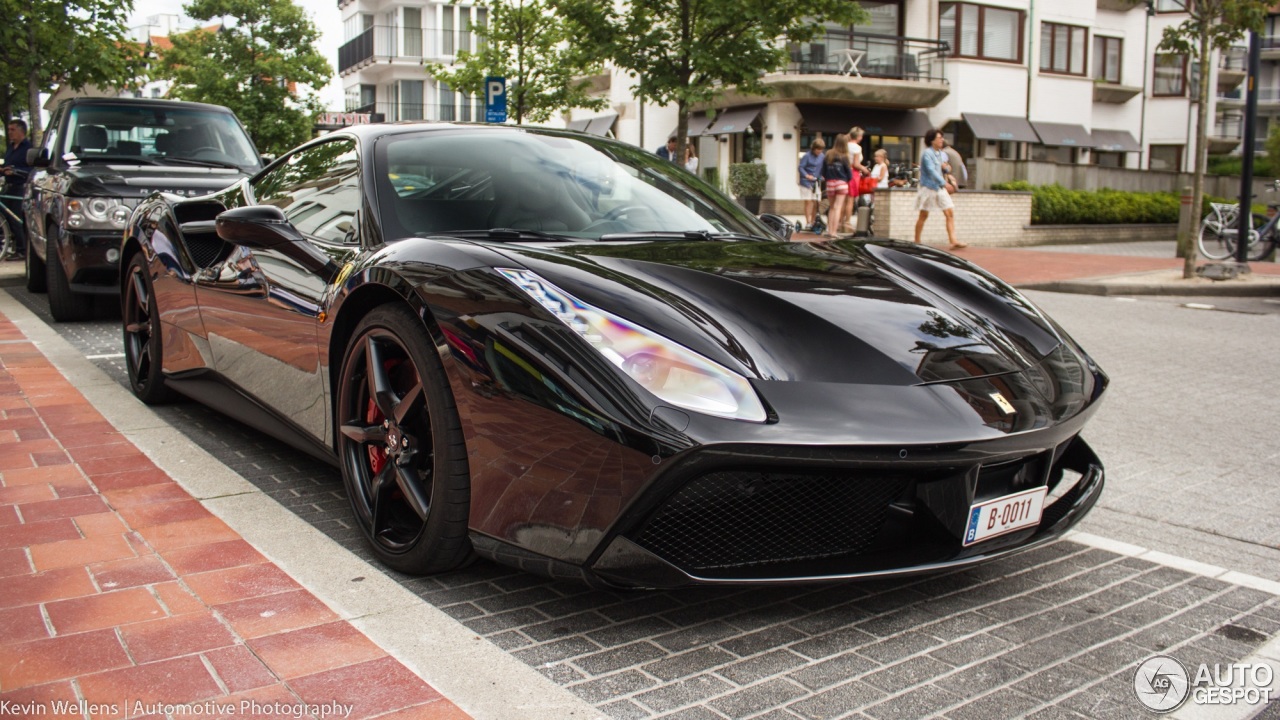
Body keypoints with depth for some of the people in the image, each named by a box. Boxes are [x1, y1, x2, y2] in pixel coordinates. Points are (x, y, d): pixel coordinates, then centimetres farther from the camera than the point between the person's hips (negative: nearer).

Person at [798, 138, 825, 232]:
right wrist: (806, 175, -25)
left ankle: (813, 222, 14)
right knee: (808, 202, -4)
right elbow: (801, 167, -11)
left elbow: (823, 168, 15)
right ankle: (808, 222, 0)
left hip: (817, 182, 5)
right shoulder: (807, 156, -9)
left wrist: (822, 176, -2)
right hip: (807, 182, -5)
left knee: (815, 202, 4)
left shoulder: (822, 157, 7)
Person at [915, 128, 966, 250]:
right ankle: (917, 242, 12)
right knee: (923, 216, 1)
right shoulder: (927, 153, -11)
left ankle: (953, 241, -8)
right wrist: (944, 183, -26)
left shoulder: (943, 154, 13)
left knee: (950, 213, -4)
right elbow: (931, 170, -21)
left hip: (940, 188, 7)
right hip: (928, 188, -7)